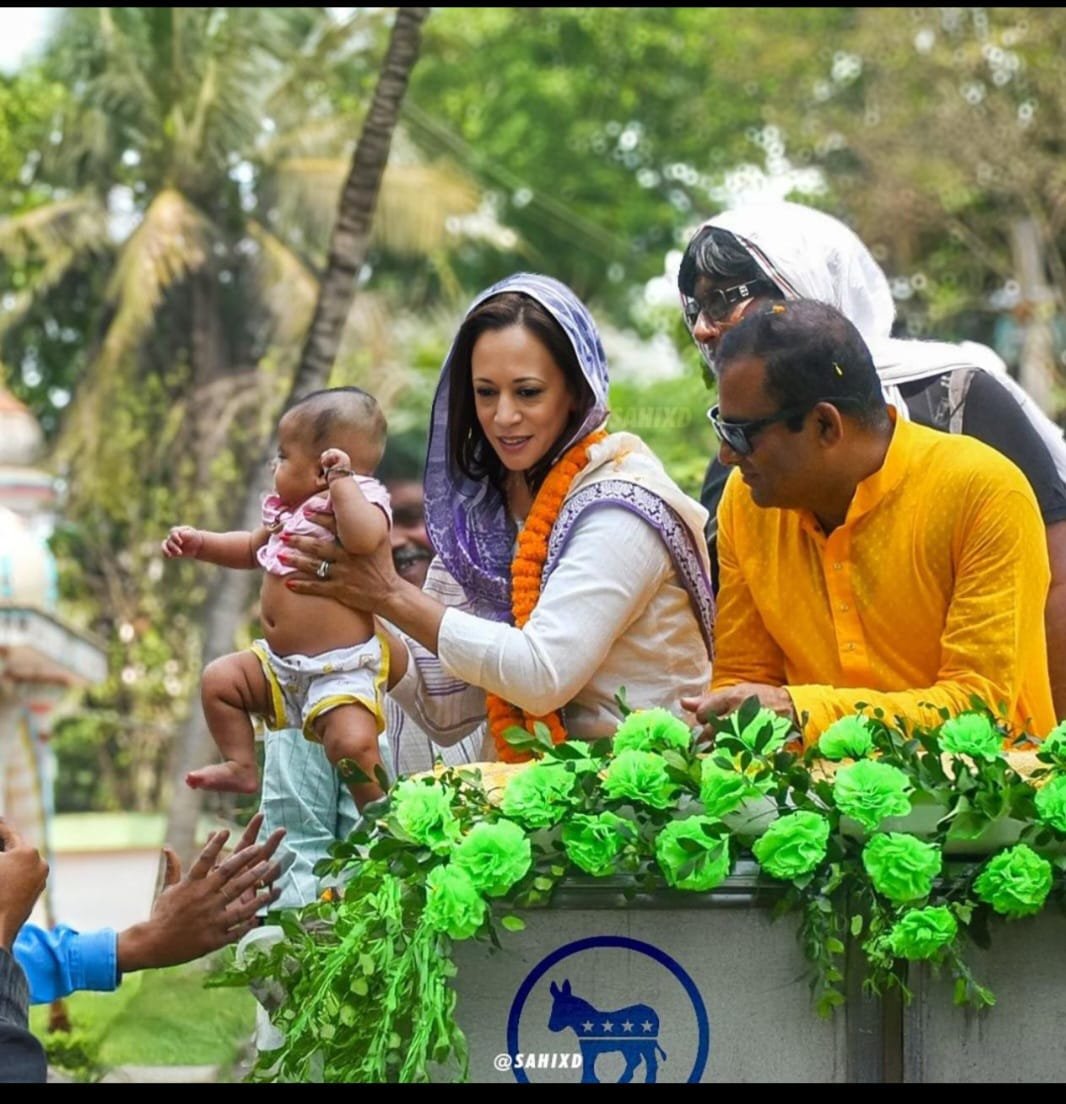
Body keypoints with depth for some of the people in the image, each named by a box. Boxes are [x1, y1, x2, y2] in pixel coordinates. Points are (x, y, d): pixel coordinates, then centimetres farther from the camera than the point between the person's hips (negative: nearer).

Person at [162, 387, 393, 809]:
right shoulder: (289, 511, 13)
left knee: (352, 743, -26)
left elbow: (363, 537, -39)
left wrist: (341, 480, -29)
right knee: (220, 678, 9)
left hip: (340, 671, -9)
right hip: (279, 663, 9)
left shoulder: (362, 500, -13)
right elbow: (251, 548, 33)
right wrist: (199, 543, 21)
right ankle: (242, 766, 16)